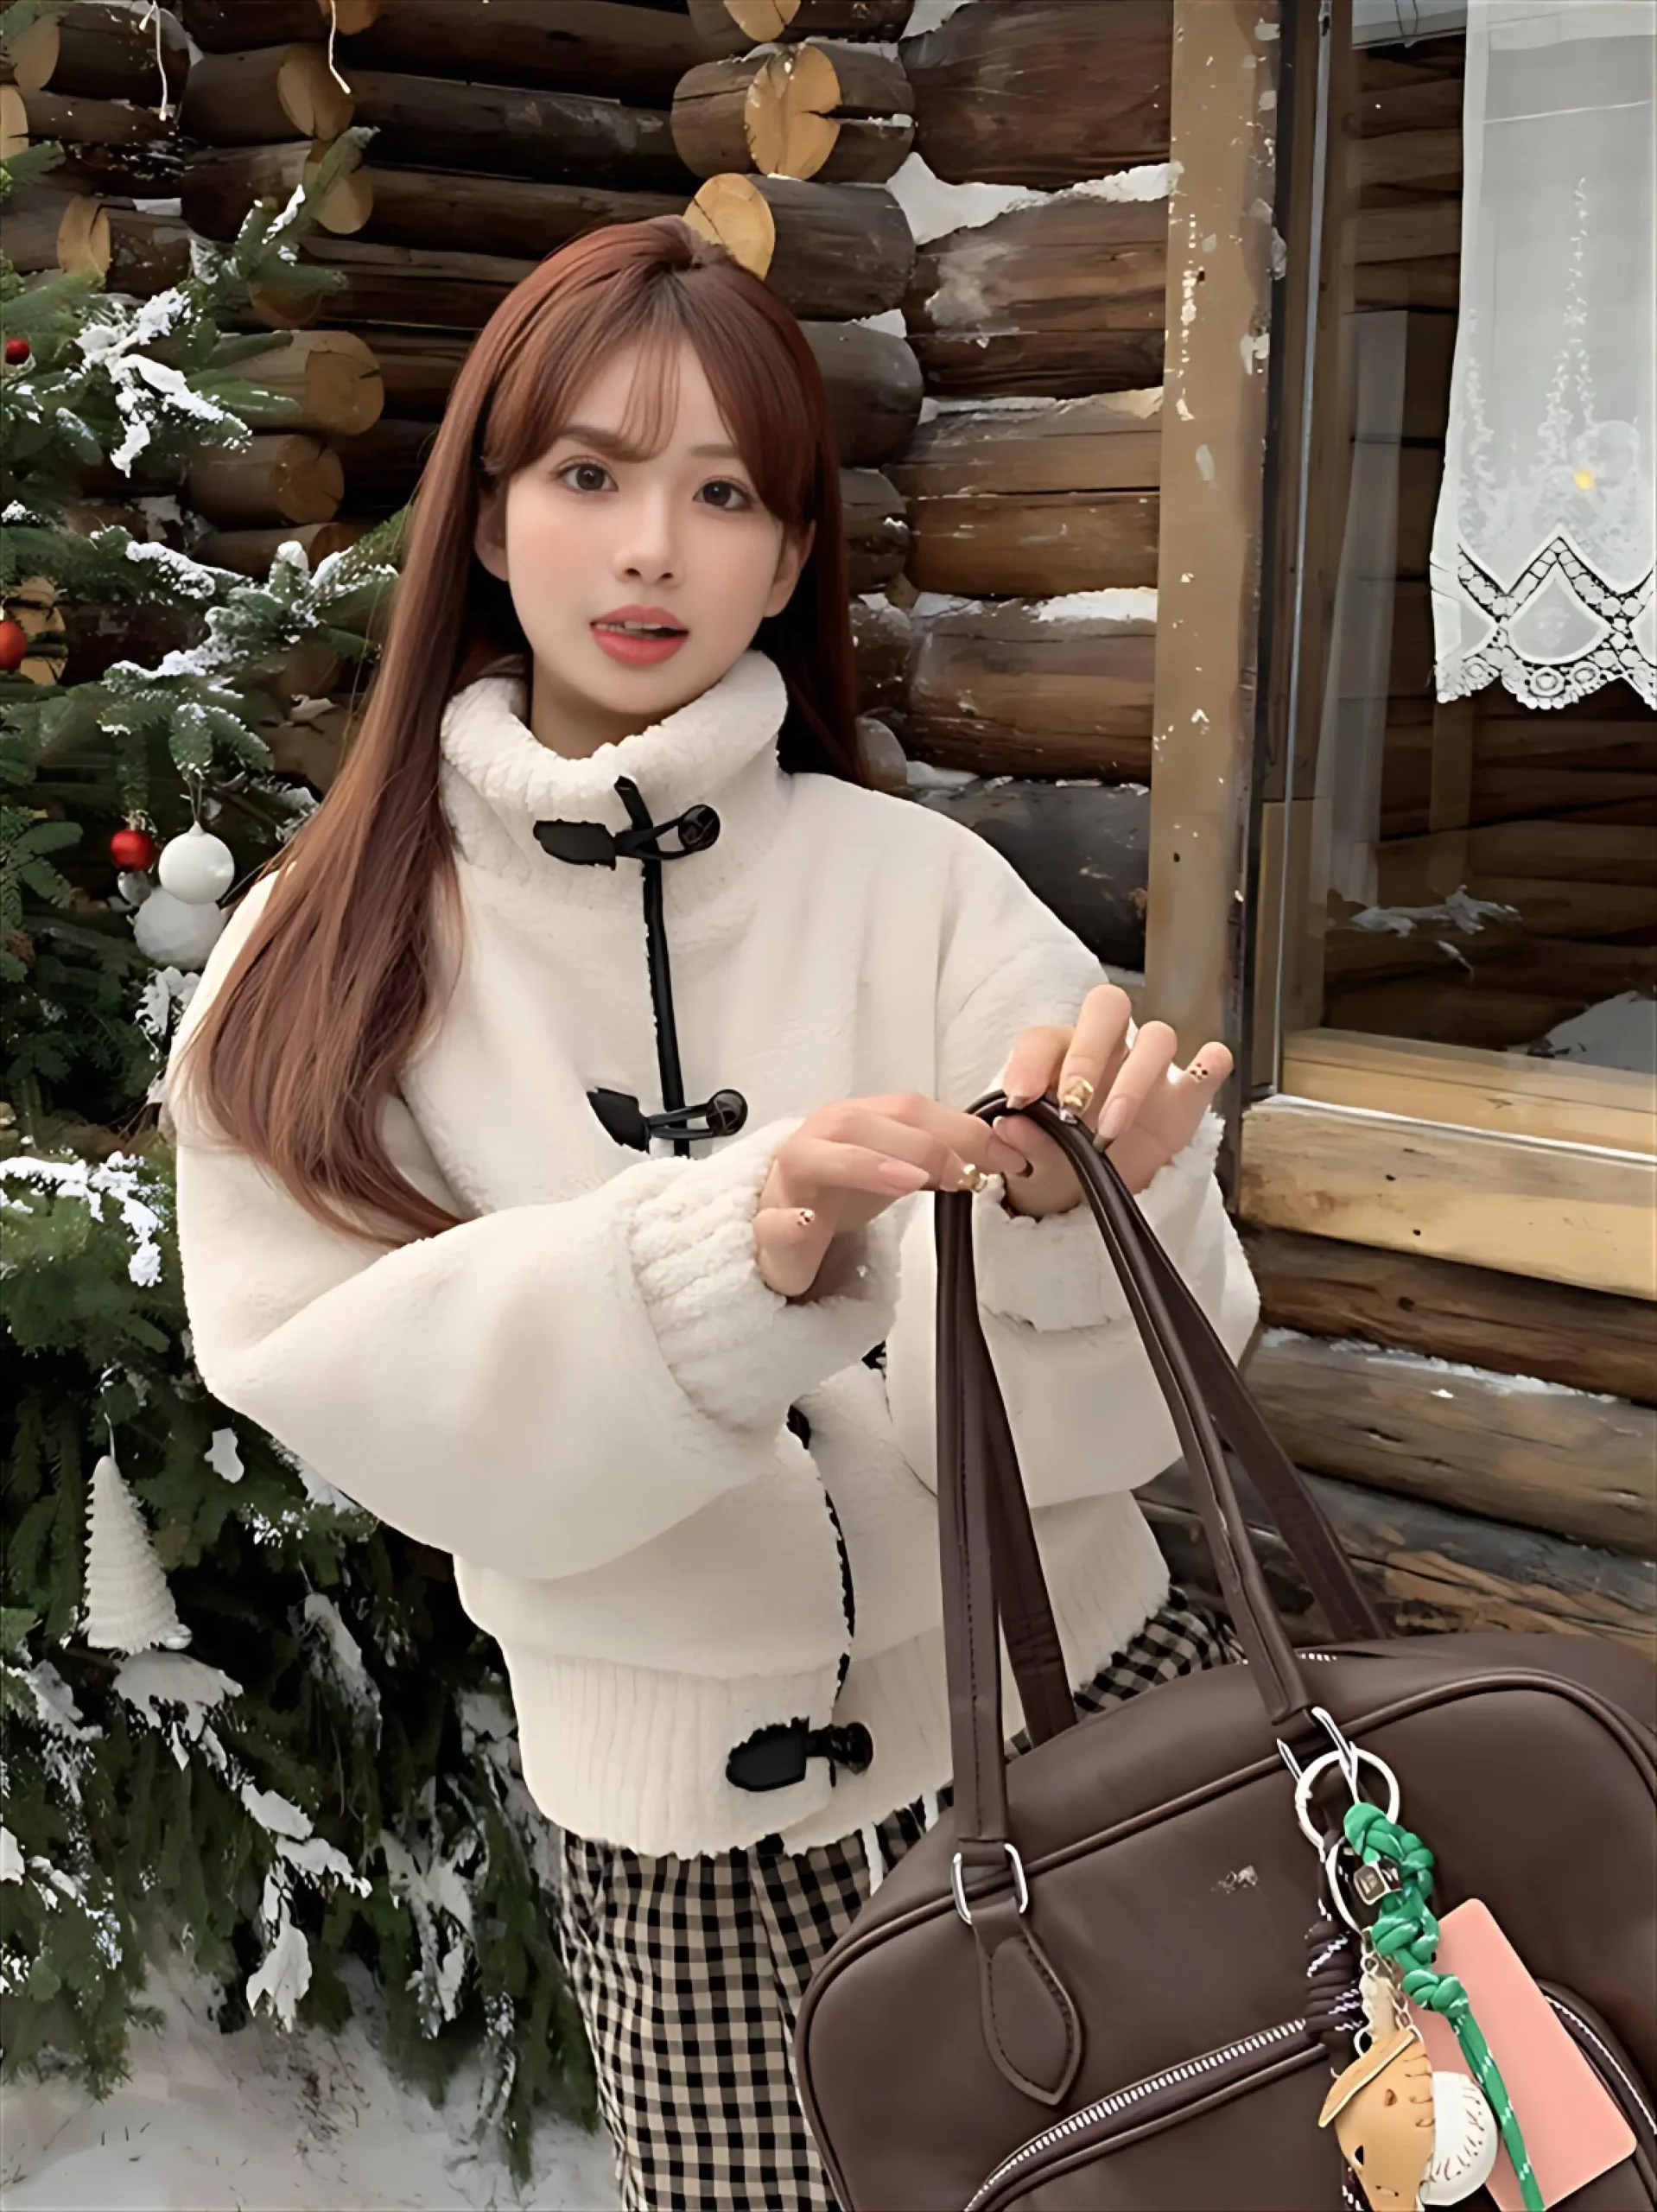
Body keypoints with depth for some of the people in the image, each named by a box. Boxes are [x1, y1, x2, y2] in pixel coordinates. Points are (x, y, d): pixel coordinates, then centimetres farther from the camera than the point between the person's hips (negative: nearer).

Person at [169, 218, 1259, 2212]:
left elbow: (1072, 1412, -13)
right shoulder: (326, 964, -3)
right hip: (685, 1843, 1)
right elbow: (348, 1389, -16)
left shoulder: (919, 884, -8)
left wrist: (1071, 1216, -35)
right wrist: (736, 1249, -31)